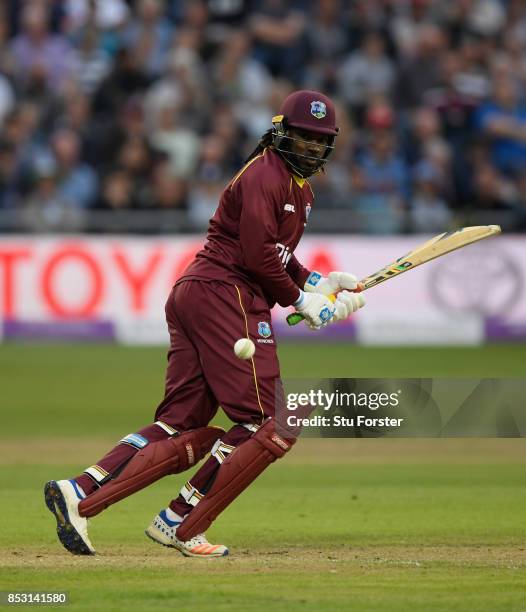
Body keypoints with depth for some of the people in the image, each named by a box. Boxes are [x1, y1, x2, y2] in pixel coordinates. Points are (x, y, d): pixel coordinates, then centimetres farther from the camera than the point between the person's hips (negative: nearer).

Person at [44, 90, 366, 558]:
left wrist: (319, 283, 15)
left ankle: (80, 494, -9)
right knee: (271, 425, -10)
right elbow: (258, 256, -16)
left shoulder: (299, 187, 25)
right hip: (224, 295, -10)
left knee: (183, 428, 4)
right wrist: (300, 300, -7)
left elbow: (277, 257, 30)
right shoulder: (265, 174, -7)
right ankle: (181, 525, -10)